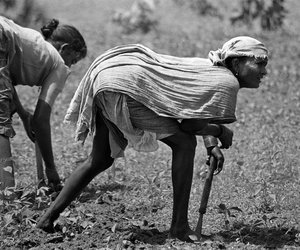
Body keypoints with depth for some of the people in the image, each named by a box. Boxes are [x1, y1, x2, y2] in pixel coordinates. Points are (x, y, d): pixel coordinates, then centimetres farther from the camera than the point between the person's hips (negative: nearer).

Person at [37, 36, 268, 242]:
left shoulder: (213, 71, 17)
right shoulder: (228, 83, -10)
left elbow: (201, 112, 25)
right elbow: (189, 124, -10)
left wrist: (212, 145, 12)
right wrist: (219, 131, 5)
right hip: (124, 88, -10)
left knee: (100, 160, 21)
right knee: (184, 144, -4)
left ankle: (49, 218, 23)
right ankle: (180, 226, 0)